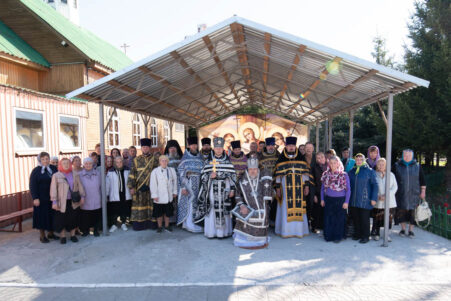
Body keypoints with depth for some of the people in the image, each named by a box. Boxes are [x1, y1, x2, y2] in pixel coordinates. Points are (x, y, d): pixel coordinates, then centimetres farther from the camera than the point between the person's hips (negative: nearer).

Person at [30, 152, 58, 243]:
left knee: (52, 215, 10)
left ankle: (50, 233, 25)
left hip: (52, 197, 3)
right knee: (42, 216, 5)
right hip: (41, 198, -3)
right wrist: (35, 198, -14)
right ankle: (42, 235, 17)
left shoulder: (54, 169, 3)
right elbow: (32, 185, -7)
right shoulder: (36, 170, -5)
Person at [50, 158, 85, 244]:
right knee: (62, 219, 3)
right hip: (62, 202, -2)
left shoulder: (75, 174, 7)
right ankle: (62, 236, 18)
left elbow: (80, 186, 9)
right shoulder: (56, 175, -1)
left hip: (73, 201, 2)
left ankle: (73, 235, 22)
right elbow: (53, 189, -4)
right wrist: (54, 201, -9)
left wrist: (82, 196, 3)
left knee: (73, 218, 8)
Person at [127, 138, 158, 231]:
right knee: (139, 205, 4)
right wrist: (131, 187, -4)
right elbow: (132, 173, 3)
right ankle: (139, 224, 14)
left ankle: (152, 223, 15)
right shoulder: (136, 160, 6)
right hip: (139, 187, 0)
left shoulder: (154, 159, 5)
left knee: (151, 205, 4)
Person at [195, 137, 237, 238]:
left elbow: (233, 176, 5)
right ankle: (211, 232, 10)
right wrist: (210, 176, -15)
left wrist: (232, 189, 0)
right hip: (212, 189, 0)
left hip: (224, 189, 0)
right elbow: (203, 175, 6)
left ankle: (223, 231, 12)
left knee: (224, 210, 0)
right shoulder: (208, 161, 5)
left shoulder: (228, 161, 5)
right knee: (212, 210, 0)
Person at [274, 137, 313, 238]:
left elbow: (305, 173, 7)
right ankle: (286, 230, 9)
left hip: (298, 188, 2)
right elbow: (278, 175, 2)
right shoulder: (281, 159, 4)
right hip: (286, 188, -1)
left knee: (298, 208, 3)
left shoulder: (301, 158, 8)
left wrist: (306, 186, 0)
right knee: (286, 208, 0)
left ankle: (298, 230, 13)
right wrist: (278, 188, -2)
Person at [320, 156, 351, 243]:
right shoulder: (326, 174, 4)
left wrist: (346, 202, -6)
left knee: (339, 219, 5)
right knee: (328, 219, 7)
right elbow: (323, 188, 11)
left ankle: (338, 236, 20)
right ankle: (328, 236, 22)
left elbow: (348, 189, -2)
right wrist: (322, 199, 7)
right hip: (328, 200, 3)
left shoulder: (344, 175, -6)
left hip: (340, 200, -3)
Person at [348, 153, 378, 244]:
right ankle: (357, 234, 24)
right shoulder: (352, 171, 9)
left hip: (364, 200, -4)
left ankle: (365, 236, 14)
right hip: (353, 200, 4)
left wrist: (374, 198, -9)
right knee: (355, 218, 10)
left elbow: (375, 185, -3)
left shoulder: (369, 171, -3)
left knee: (364, 219, 1)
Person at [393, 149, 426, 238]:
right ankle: (403, 229, 18)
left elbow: (422, 180, 8)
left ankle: (411, 230, 14)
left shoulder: (417, 166, 5)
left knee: (412, 212, 1)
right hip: (401, 194, 0)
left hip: (414, 193, 0)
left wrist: (423, 191, 4)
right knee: (402, 211, 4)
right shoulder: (397, 166, 2)